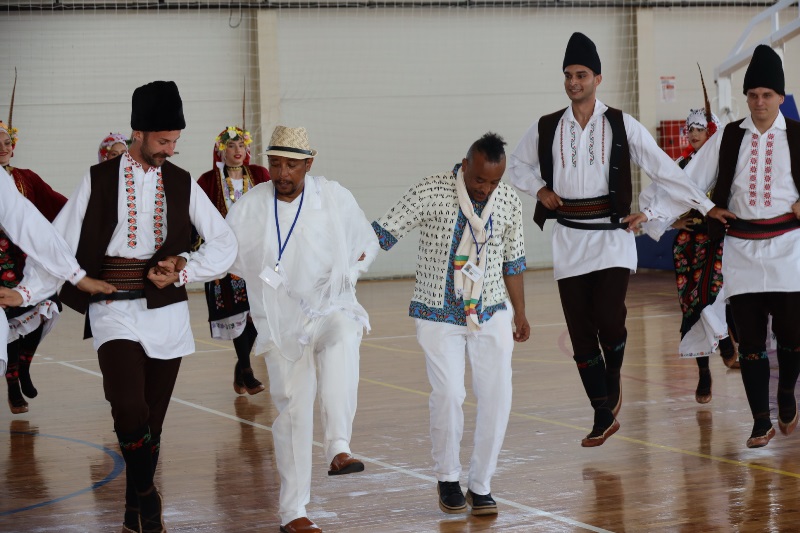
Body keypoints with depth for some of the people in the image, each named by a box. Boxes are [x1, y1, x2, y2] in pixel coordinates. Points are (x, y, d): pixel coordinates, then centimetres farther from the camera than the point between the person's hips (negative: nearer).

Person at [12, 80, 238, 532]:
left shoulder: (182, 184, 9)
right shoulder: (99, 181, 2)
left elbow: (224, 242, 9)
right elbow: (61, 241, 1)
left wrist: (185, 270, -6)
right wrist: (27, 293, -8)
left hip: (166, 311, 3)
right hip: (114, 308, -3)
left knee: (152, 420, 5)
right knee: (131, 410, -21)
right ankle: (147, 496, 0)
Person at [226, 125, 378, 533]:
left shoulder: (335, 198, -4)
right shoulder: (250, 206, -4)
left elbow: (367, 246, 10)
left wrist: (343, 278, -2)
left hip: (331, 309, -1)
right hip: (282, 323, 1)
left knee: (341, 338, -37)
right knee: (292, 411, 1)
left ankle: (338, 448, -42)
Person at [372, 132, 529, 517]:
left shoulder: (509, 203, -1)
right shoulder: (431, 193, -13)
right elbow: (385, 231, -11)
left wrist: (519, 313, 16)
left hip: (491, 314, 3)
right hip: (438, 315, -3)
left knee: (497, 395, -5)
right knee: (448, 392, -14)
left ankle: (481, 485, 9)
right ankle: (447, 478, 9)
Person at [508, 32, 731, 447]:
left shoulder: (621, 126, -1)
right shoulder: (546, 130, 5)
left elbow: (663, 170, 0)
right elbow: (517, 165, 21)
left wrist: (707, 207, -2)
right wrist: (539, 190, 2)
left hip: (612, 235, -3)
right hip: (569, 239, 3)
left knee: (609, 319, -17)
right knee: (581, 333, 2)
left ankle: (612, 380, 16)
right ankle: (604, 417, 12)